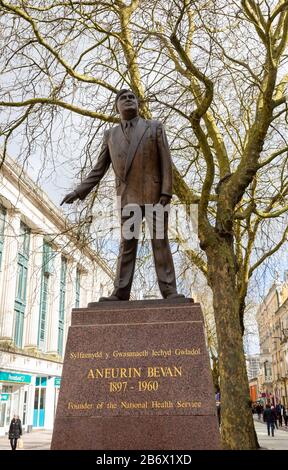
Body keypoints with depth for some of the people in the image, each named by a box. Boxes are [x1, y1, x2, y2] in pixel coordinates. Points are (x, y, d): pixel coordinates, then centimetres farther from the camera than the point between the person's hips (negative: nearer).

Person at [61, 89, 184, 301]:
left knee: (160, 242, -6)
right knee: (127, 244, -3)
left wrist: (166, 192, -13)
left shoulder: (155, 127, 8)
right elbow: (99, 168, 14)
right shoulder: (111, 135, 15)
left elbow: (166, 162, -1)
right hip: (129, 198, 3)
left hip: (155, 194, -2)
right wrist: (80, 191, 4)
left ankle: (169, 291, -8)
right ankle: (120, 293, -6)